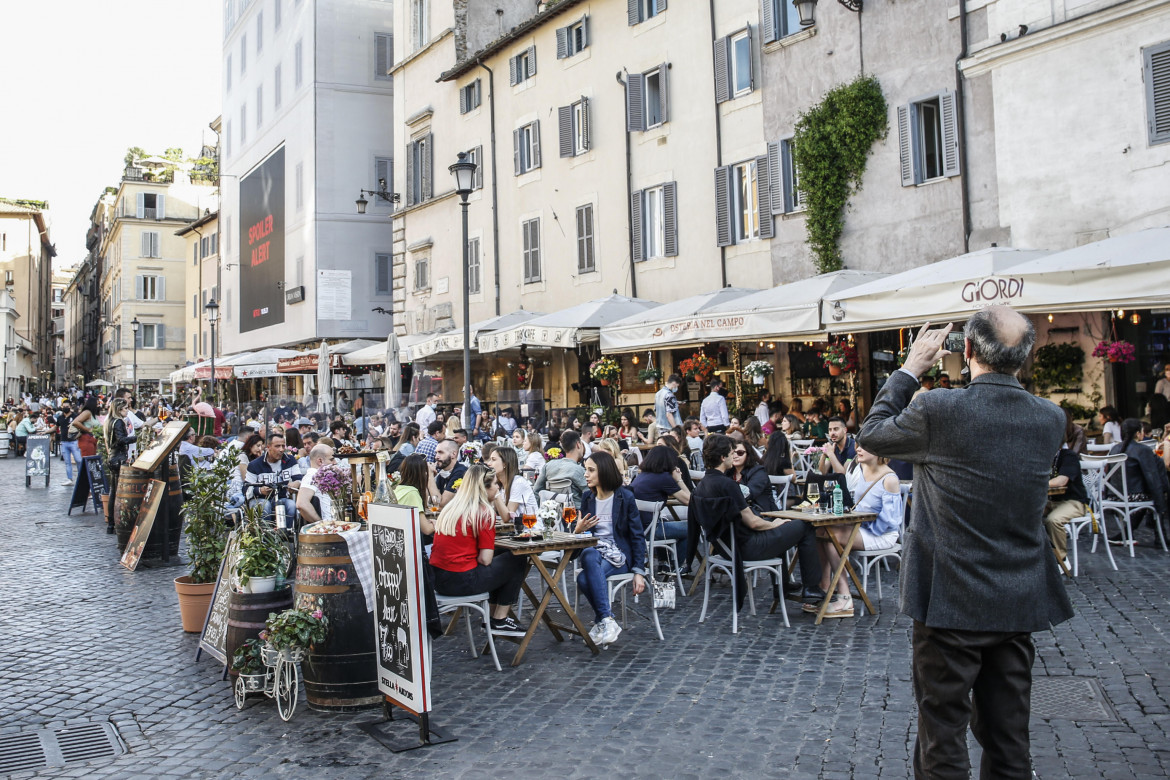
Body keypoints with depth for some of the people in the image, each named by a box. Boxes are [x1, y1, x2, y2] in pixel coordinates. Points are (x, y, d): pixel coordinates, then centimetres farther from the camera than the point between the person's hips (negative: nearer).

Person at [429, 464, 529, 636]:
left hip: (437, 579, 8)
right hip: (461, 581, -8)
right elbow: (485, 559, -14)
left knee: (499, 561, 27)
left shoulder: (451, 507, 10)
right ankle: (499, 621, 15)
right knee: (518, 561, 9)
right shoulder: (484, 513, -12)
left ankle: (493, 616, 28)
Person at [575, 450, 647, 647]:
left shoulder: (625, 497, -4)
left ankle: (601, 622, -16)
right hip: (593, 550, 4)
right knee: (589, 555, -35)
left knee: (585, 578, -32)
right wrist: (579, 530, -9)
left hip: (618, 554, -4)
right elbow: (580, 535, 17)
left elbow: (638, 536, -3)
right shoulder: (587, 497, 10)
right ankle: (607, 620, -30)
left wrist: (639, 572, -11)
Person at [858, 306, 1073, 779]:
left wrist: (911, 369, 6)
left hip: (951, 602, -5)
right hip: (1019, 605, 5)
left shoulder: (938, 410, -19)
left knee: (943, 742, 8)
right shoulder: (1051, 420, -3)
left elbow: (871, 434, -2)